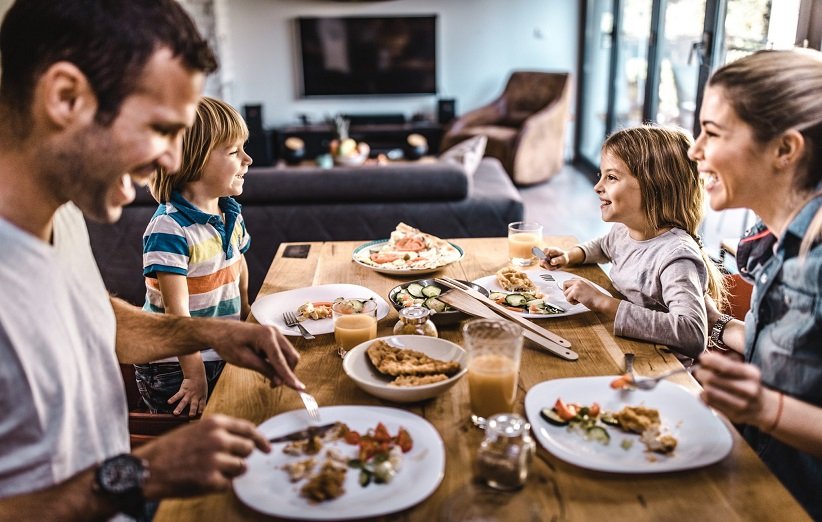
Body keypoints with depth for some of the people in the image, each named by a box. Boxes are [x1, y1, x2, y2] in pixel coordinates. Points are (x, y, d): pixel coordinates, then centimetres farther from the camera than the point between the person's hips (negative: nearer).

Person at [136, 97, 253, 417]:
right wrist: (194, 374, -23)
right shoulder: (169, 227, -22)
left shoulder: (231, 214, 2)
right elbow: (176, 309, -24)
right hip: (173, 367, -7)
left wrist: (246, 310, 17)